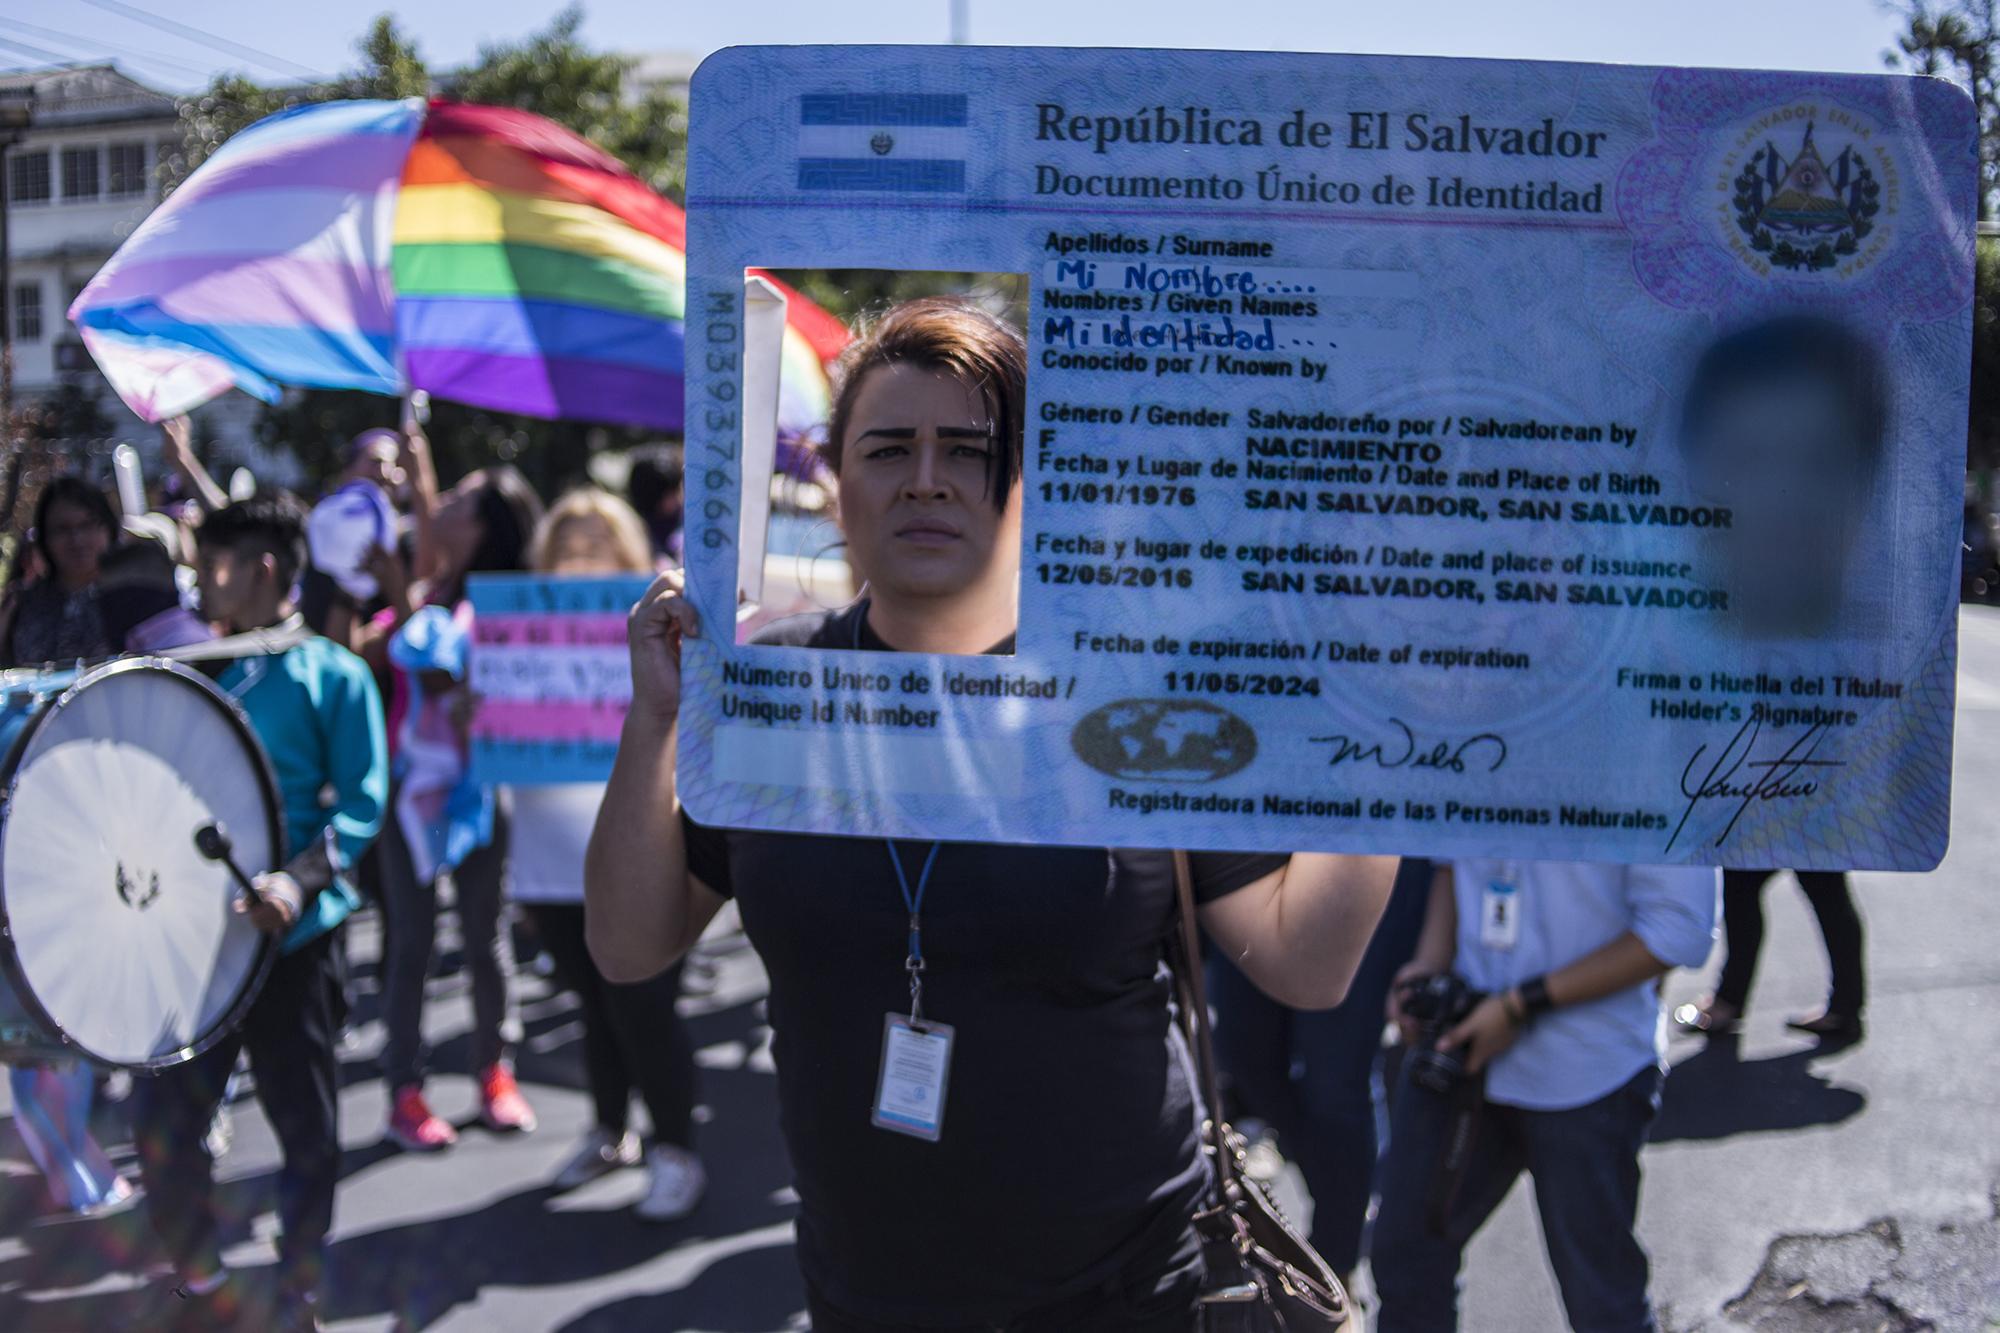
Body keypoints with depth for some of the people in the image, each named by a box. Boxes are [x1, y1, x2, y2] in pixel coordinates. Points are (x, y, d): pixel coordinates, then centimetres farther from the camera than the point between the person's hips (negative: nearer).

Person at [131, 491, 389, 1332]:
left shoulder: (334, 675, -5)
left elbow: (362, 800, -10)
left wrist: (301, 879, -25)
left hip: (292, 935, -5)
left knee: (306, 1127, 6)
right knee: (161, 1119, 6)